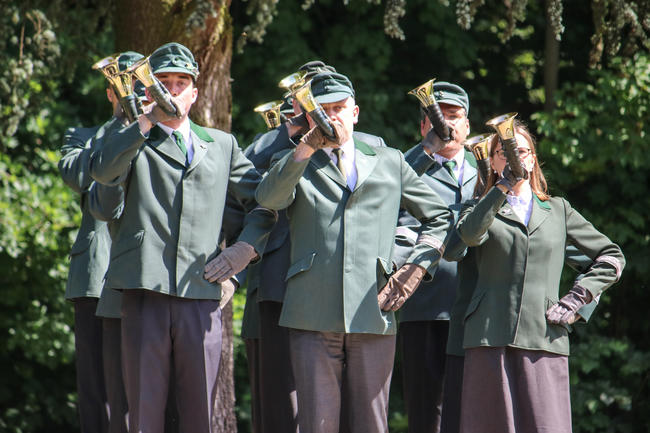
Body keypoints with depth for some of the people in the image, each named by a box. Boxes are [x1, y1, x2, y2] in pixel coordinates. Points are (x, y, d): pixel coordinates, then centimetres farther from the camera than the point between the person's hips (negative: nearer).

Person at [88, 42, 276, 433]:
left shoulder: (221, 145, 19)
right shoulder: (135, 141, 11)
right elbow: (103, 170, -12)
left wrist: (246, 248, 6)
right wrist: (150, 118, -13)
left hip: (202, 295, 2)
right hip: (146, 288, -2)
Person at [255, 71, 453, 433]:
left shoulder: (389, 162, 19)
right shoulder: (295, 165, 14)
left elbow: (439, 216, 24)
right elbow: (268, 199, -9)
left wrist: (418, 267, 9)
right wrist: (307, 148, -20)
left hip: (373, 315, 2)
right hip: (314, 317, -1)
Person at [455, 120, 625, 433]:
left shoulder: (558, 211, 20)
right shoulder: (484, 208, 17)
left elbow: (612, 257, 21)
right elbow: (469, 234, -8)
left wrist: (577, 299, 7)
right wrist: (504, 185, -12)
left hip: (544, 338, 1)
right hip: (490, 337, 0)